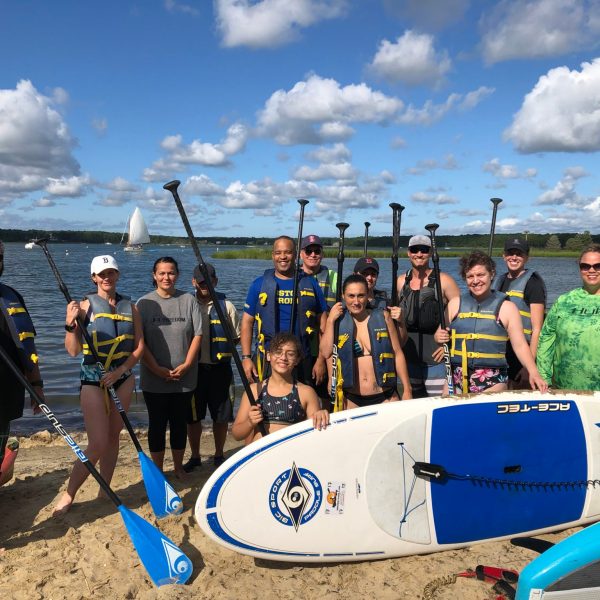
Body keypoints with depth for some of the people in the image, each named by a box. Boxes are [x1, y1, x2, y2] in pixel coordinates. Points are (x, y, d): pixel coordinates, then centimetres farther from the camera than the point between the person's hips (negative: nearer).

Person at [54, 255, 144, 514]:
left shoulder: (130, 307, 4)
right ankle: (68, 495, 10)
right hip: (93, 379, -4)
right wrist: (70, 323, -24)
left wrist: (120, 371, -8)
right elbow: (73, 350, -9)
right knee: (98, 444, -8)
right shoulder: (86, 305, -6)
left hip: (123, 377, 4)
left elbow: (139, 347, 4)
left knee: (113, 437, 12)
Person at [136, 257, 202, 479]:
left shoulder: (188, 300, 1)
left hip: (184, 377, 1)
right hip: (154, 379, -1)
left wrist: (186, 365, -10)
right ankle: (157, 470, 23)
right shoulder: (144, 303, -2)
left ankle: (178, 467, 28)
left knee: (180, 422, 12)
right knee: (157, 424, 8)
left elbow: (198, 335, -1)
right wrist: (157, 369, -12)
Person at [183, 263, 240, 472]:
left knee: (221, 415, 7)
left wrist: (222, 345, -8)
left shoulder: (226, 306, 3)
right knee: (192, 415, 9)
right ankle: (195, 457, 26)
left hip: (219, 368, 0)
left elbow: (237, 337, 8)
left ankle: (219, 455, 26)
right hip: (195, 368, 0)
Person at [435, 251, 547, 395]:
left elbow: (520, 345, -3)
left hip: (493, 381, -2)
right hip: (456, 378, 2)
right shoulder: (455, 303, 6)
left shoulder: (506, 307, 0)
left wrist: (533, 372, -16)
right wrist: (439, 337, -7)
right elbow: (441, 334, 16)